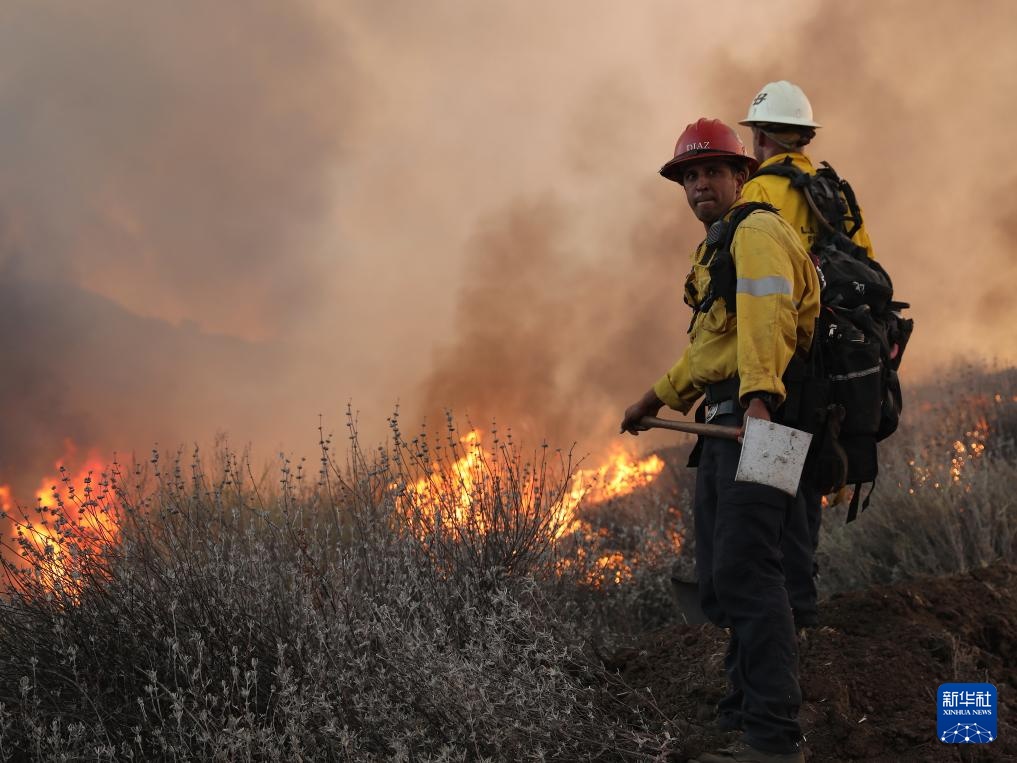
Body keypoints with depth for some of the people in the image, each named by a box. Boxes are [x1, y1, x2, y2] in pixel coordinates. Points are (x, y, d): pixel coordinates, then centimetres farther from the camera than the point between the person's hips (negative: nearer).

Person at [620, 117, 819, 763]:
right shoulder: (718, 248, 28)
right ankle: (748, 706, 21)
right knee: (719, 574, 12)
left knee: (746, 571, -16)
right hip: (723, 425, 11)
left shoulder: (756, 233, -6)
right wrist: (660, 397, 42)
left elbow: (764, 318, -25)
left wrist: (759, 397, -39)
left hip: (758, 422, -11)